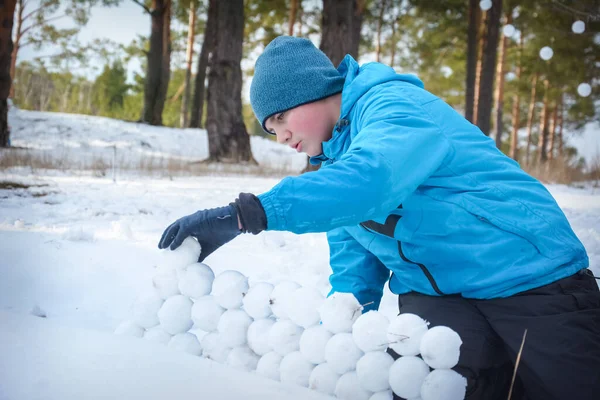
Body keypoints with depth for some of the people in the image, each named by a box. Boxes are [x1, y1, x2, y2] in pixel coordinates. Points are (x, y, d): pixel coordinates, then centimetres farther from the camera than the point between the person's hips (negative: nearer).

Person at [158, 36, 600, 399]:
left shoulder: (393, 104, -14)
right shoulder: (334, 161, 14)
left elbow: (370, 179, -36)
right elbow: (355, 268, 15)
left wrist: (243, 214, -43)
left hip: (531, 278, -6)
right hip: (436, 295, 6)